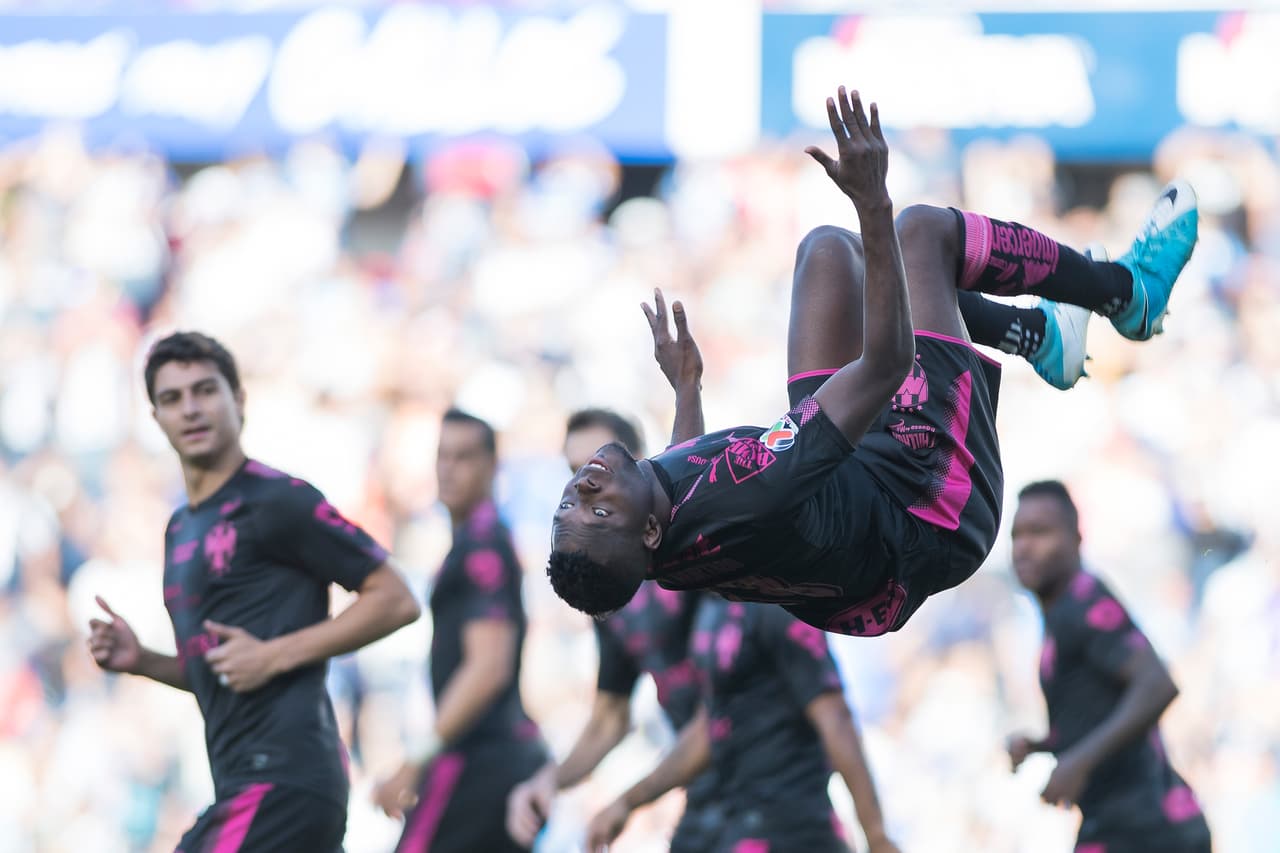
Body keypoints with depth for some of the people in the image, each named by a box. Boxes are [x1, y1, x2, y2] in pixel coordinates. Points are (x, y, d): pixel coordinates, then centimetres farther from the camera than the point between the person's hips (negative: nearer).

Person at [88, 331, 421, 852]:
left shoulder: (279, 503, -7)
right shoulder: (180, 529, 20)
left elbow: (396, 601, -9)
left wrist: (276, 655, -15)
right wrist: (140, 661, 11)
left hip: (281, 779, -9)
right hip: (242, 783, 9)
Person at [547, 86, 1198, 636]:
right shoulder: (747, 499, -47)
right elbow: (885, 364, -42)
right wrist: (873, 203, -43)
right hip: (933, 511, -7)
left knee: (829, 249, 9)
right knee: (923, 230, -2)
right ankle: (1129, 292, 26)